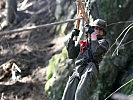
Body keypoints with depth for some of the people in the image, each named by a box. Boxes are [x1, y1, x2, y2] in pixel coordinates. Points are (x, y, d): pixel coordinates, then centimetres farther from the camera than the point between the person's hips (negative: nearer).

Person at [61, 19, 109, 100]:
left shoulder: (103, 42, 17)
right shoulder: (83, 43, 31)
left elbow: (96, 52, -4)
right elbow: (71, 55, 25)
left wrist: (93, 36, 2)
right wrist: (72, 38, 21)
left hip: (89, 72, -5)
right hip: (77, 71, 5)